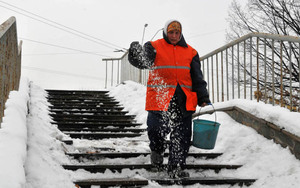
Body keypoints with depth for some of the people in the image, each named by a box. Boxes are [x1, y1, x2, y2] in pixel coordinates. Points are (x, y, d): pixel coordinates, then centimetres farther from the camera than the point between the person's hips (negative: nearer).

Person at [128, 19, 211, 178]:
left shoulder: (190, 52, 15)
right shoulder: (154, 47, 5)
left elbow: (197, 78, 16)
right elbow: (142, 61, -13)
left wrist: (203, 98, 8)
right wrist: (135, 53, -35)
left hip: (183, 99, 3)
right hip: (160, 97, -3)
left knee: (182, 135, 0)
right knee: (157, 129, -9)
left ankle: (176, 167, 9)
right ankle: (157, 150, 24)